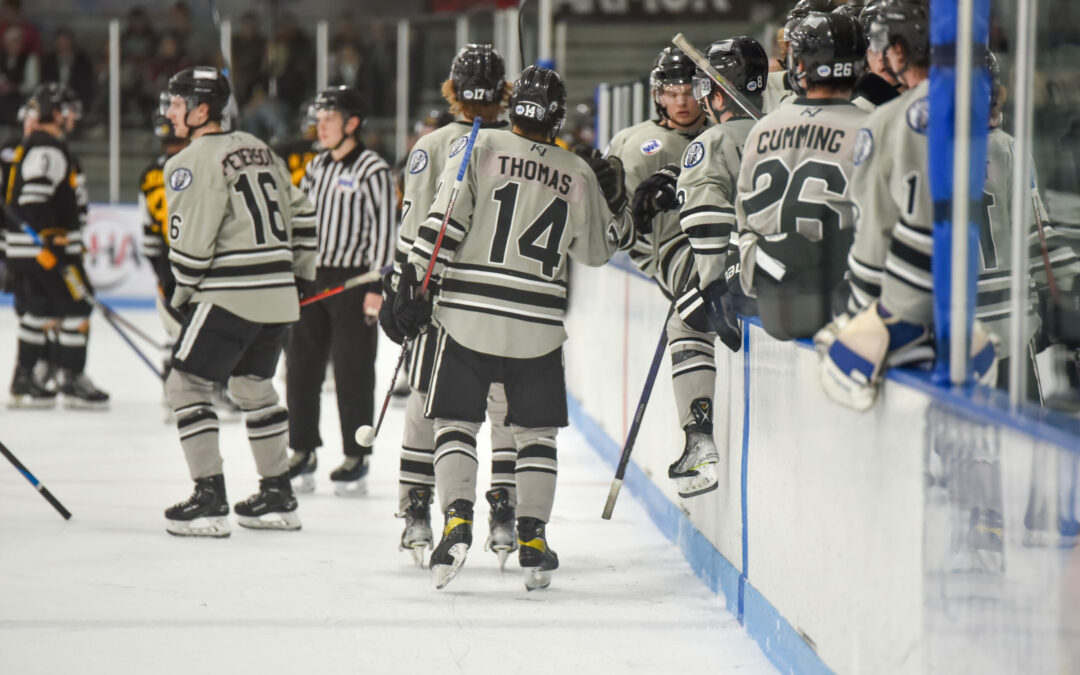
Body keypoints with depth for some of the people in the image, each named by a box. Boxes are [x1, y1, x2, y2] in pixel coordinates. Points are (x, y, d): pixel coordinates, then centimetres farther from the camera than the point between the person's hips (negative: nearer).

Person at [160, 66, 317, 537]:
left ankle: (210, 500, -6)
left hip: (230, 296, -8)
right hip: (277, 294, 9)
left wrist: (182, 294, 0)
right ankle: (277, 498, 23)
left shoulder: (192, 163, -11)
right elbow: (300, 214, 19)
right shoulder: (258, 150, 15)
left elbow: (191, 242, -15)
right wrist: (302, 273, 27)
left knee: (186, 386, -1)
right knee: (253, 386, 21)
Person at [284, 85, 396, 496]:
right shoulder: (316, 167, 13)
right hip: (310, 279, 7)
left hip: (353, 281, -7)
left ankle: (356, 458, 5)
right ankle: (303, 453, 16)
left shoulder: (373, 170, -9)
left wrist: (377, 286, -15)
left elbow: (384, 229, -12)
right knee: (301, 364, 7)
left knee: (353, 370, -3)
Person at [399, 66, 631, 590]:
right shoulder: (579, 176, 5)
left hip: (468, 314, -1)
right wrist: (614, 200, 28)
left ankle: (456, 522, -10)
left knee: (456, 425, 7)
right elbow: (597, 251, 17)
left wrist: (414, 282, -5)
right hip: (538, 326, 1)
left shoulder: (482, 148, -2)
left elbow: (444, 221, -8)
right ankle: (533, 539, 9)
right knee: (536, 432, 14)